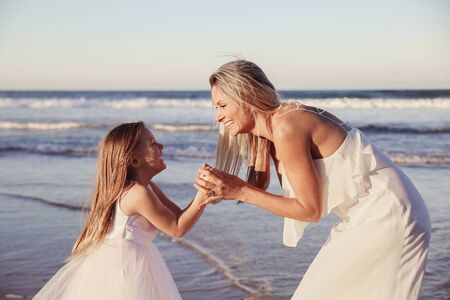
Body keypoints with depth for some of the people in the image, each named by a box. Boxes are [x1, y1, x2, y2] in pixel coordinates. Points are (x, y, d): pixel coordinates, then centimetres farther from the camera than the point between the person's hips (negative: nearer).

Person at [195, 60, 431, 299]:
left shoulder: (286, 129, -22)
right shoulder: (269, 135, 6)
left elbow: (310, 210, -17)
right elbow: (293, 197, 1)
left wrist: (241, 192, -16)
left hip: (387, 220, -9)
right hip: (365, 219, 9)